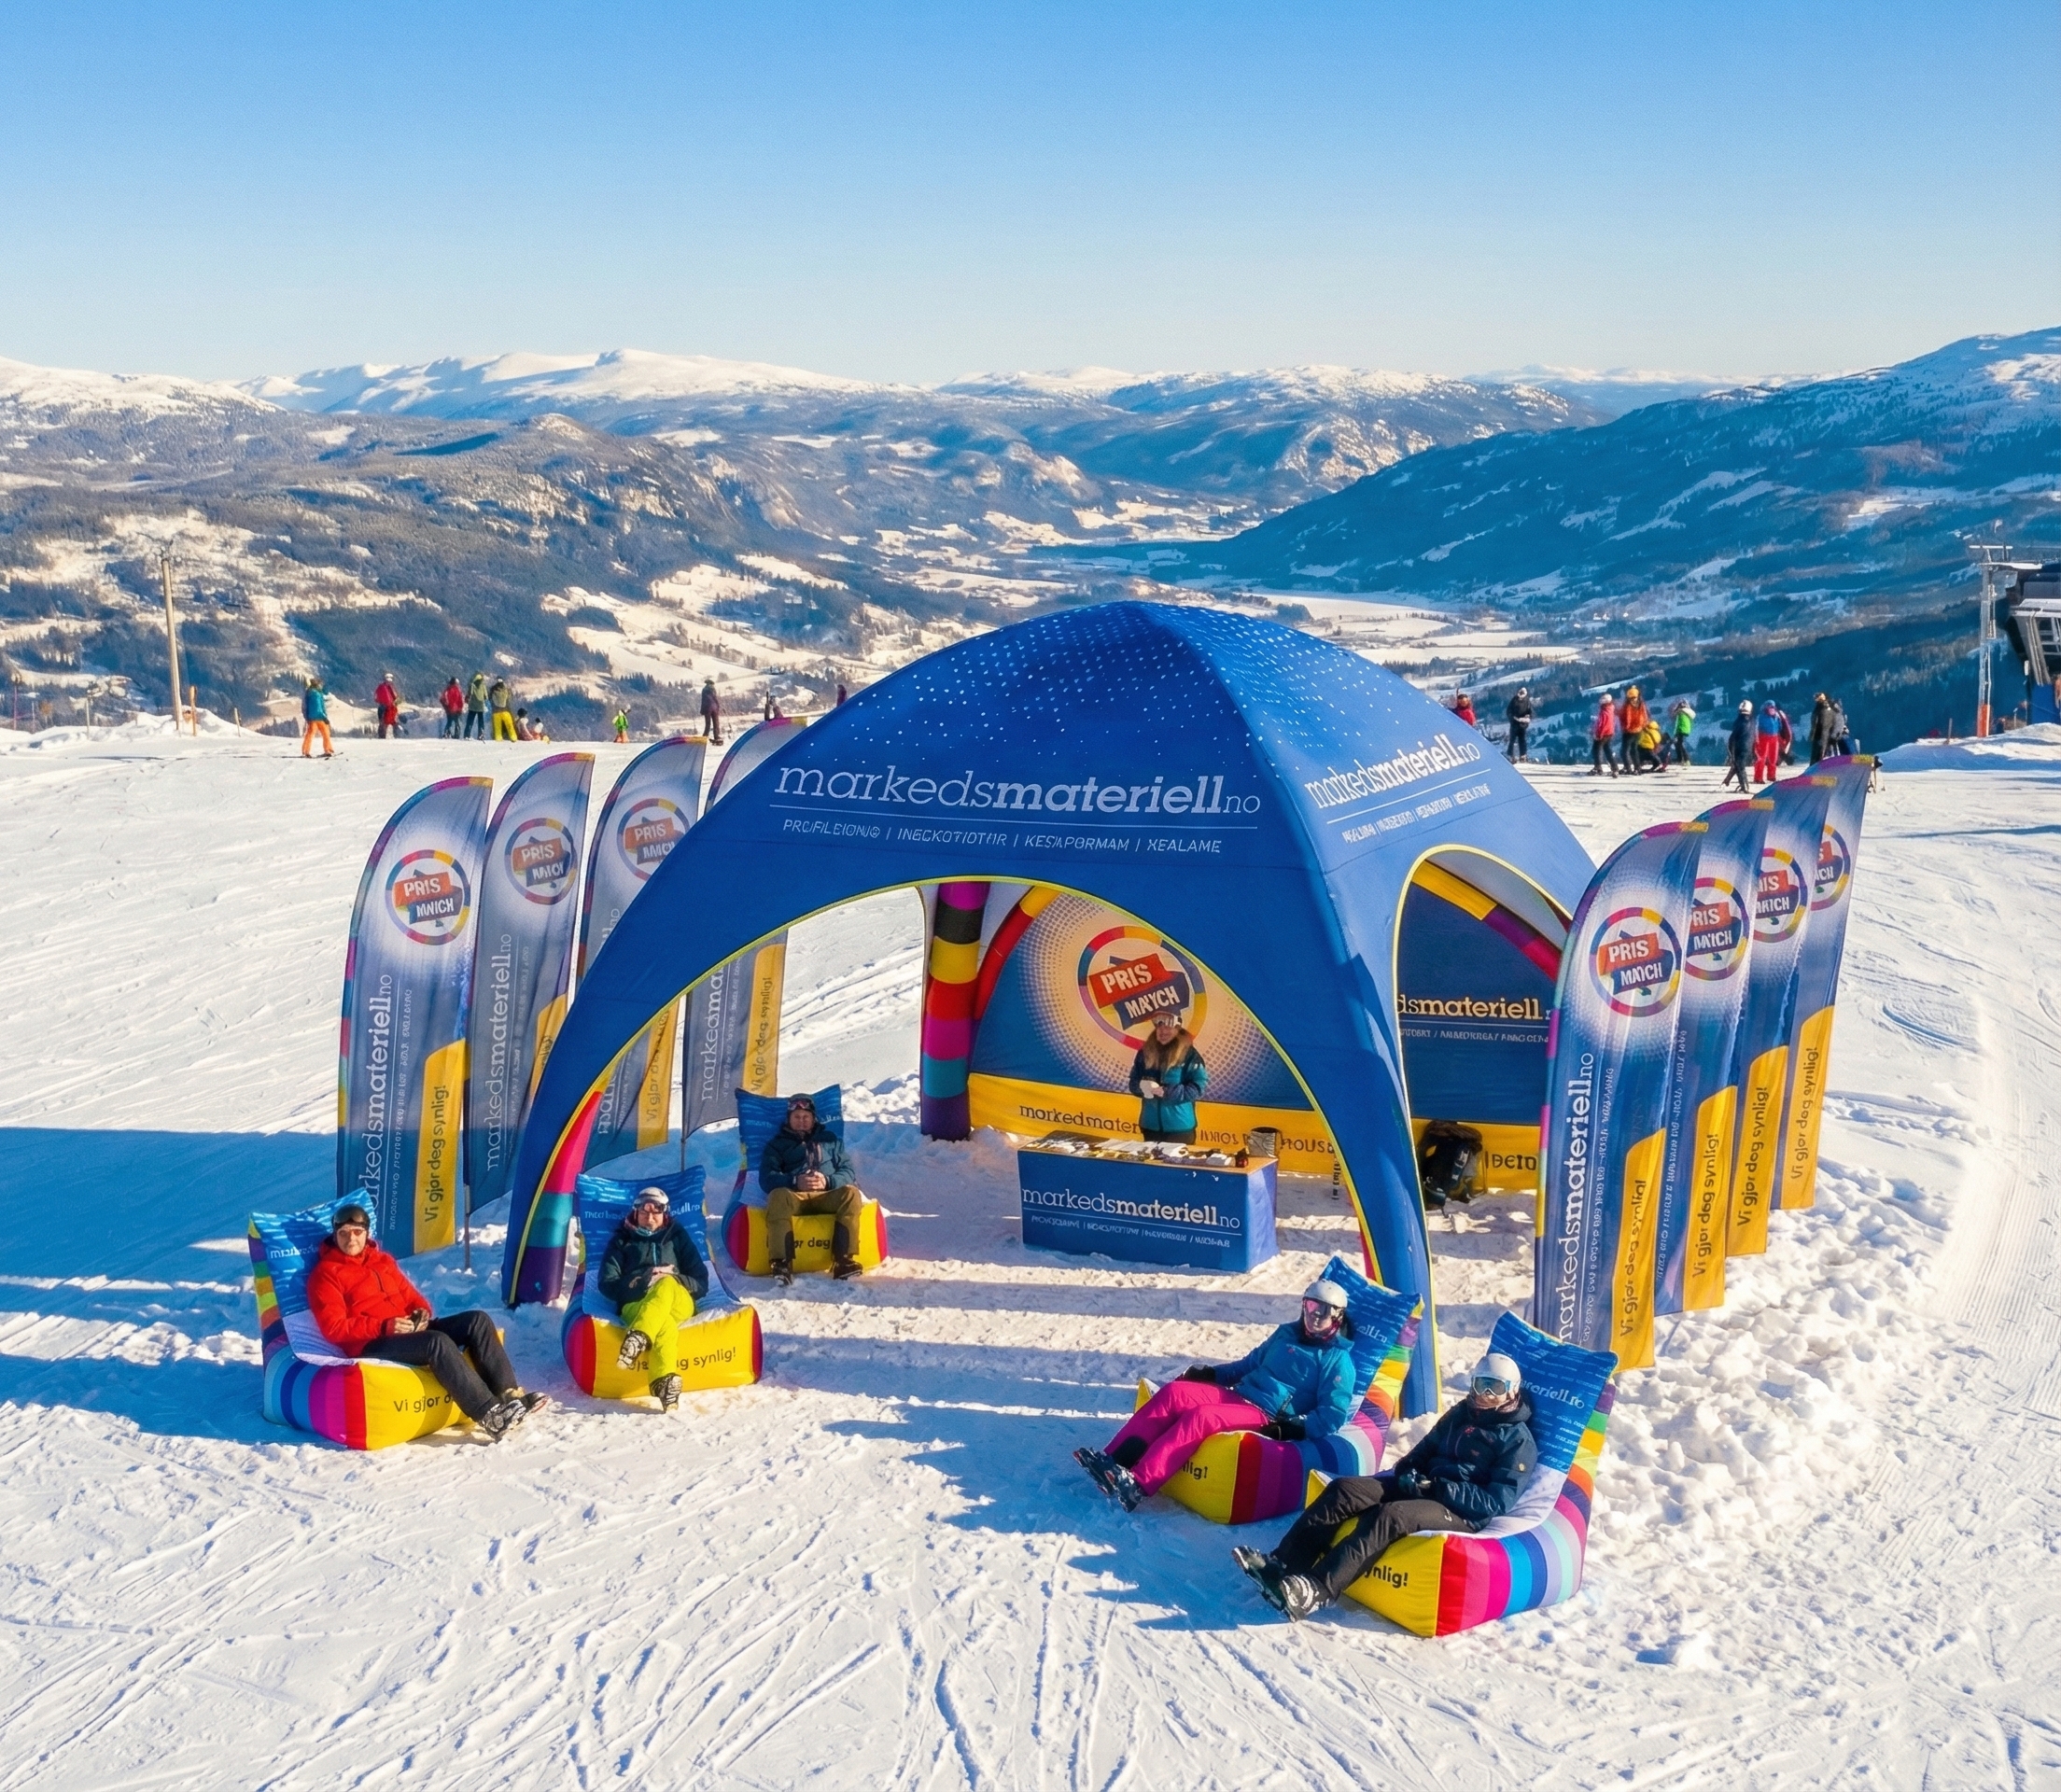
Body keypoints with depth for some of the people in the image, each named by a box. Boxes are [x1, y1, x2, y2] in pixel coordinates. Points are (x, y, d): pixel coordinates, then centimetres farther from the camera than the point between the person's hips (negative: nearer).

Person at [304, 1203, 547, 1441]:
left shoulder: (381, 1261, 24)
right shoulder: (325, 1274, 1)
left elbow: (409, 1294, 24)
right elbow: (335, 1328, -9)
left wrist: (422, 1312, -1)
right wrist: (384, 1326, -19)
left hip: (407, 1330, 8)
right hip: (372, 1345, -8)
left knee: (478, 1320, -11)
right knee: (438, 1341, -35)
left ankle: (508, 1394, -23)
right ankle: (489, 1414, -40)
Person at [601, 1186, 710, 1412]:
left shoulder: (678, 1238, 23)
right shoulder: (622, 1241, 21)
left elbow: (701, 1284, 15)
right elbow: (608, 1285, 8)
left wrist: (673, 1278, -6)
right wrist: (636, 1284, -10)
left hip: (678, 1303, 1)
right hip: (635, 1304, -1)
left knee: (665, 1285, -40)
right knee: (664, 1323, -42)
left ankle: (638, 1339, -65)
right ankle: (665, 1381, -69)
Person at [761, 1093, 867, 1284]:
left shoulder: (830, 1139, 30)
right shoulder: (777, 1144, 25)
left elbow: (847, 1171, 17)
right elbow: (766, 1178, 8)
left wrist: (828, 1181, -6)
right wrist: (795, 1182, -12)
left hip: (826, 1196, 1)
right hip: (794, 1196, -1)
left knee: (850, 1193, -32)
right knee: (778, 1195, -37)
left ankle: (845, 1260, -42)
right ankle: (781, 1263, -49)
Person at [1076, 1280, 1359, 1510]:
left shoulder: (1337, 1359, 1)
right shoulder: (1286, 1334, 20)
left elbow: (1334, 1416, -7)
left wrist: (1294, 1429, -19)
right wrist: (1209, 1373, 14)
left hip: (1268, 1419, -7)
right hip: (1237, 1395, 7)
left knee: (1201, 1417, -33)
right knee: (1174, 1392, -19)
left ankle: (1137, 1485, -45)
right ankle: (1114, 1460, -30)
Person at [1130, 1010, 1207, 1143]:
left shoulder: (1189, 1054, -7)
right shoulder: (1145, 1052, 6)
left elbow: (1197, 1088, -13)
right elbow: (1133, 1083, 9)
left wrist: (1166, 1092, -21)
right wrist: (1143, 1087, -15)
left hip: (1179, 1128, -4)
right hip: (1150, 1125, 4)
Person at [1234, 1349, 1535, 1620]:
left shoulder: (1518, 1440, -3)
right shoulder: (1460, 1415, 17)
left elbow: (1497, 1503, -12)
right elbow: (1424, 1451, 26)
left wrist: (1436, 1487, -19)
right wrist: (1408, 1472, 1)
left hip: (1462, 1513, -7)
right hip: (1421, 1488, 7)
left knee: (1389, 1517, -35)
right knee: (1344, 1489, -16)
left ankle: (1315, 1591, -49)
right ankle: (1282, 1564, -28)